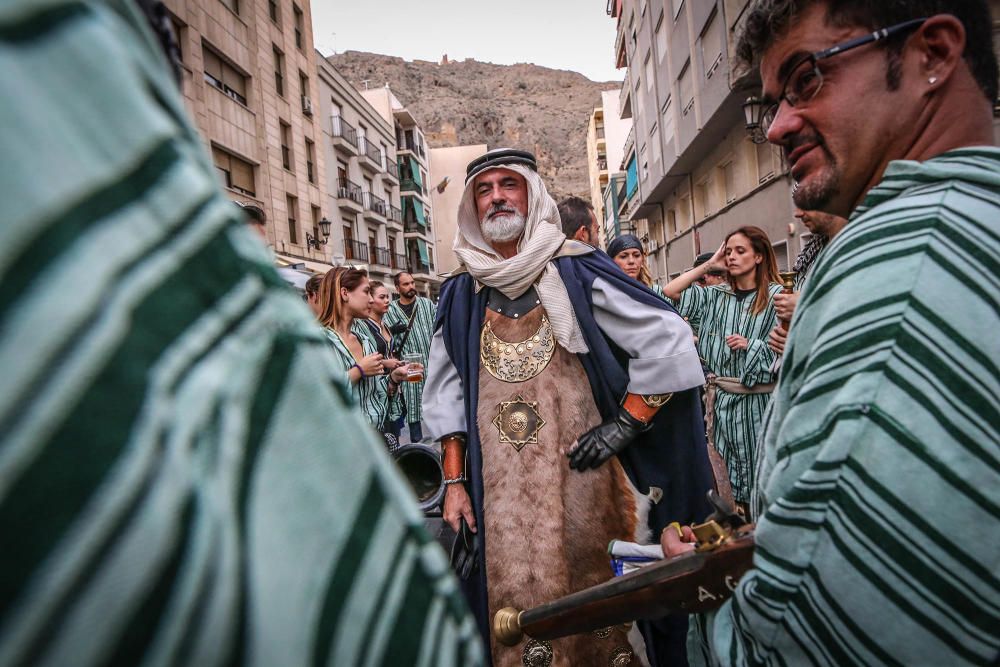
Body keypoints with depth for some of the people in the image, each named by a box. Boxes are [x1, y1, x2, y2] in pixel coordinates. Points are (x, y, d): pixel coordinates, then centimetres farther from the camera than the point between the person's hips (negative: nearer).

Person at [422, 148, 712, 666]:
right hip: (499, 492, 3)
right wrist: (454, 481, 5)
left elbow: (668, 341, -6)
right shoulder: (461, 293, 7)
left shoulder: (577, 271, -4)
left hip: (581, 476, -3)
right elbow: (445, 392, 10)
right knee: (513, 605, 11)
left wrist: (623, 426, -9)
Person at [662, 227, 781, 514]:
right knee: (729, 469, 13)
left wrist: (751, 346, -17)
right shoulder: (715, 295, 9)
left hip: (758, 399, -4)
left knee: (761, 467, 3)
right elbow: (671, 292, 2)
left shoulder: (776, 296, -4)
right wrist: (709, 264, 3)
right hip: (722, 398, 4)